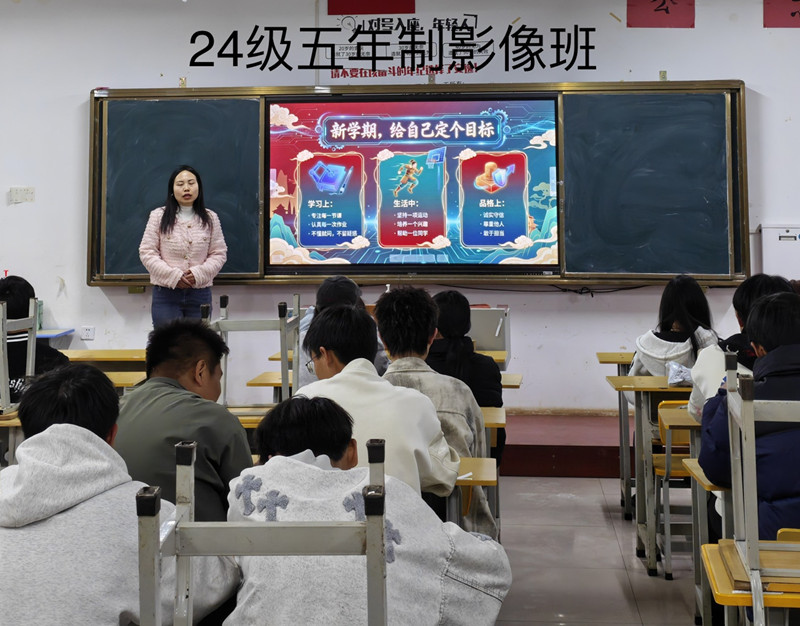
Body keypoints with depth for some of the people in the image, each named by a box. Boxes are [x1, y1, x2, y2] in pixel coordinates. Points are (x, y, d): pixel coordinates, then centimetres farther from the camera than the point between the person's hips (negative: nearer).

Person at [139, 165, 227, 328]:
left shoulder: (210, 218, 8)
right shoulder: (158, 216, 3)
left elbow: (219, 254, 6)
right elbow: (147, 252, 0)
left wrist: (199, 273, -12)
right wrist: (173, 275, -12)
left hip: (200, 295, 2)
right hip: (166, 295, -1)